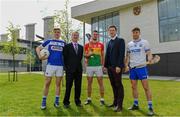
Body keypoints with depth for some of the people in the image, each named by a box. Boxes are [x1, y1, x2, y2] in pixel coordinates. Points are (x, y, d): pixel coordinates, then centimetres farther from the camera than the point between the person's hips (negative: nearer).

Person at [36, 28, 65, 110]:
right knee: (47, 84, 2)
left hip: (60, 65, 2)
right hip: (50, 64, -1)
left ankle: (57, 101, 18)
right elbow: (38, 48, 12)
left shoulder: (63, 43, 11)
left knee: (58, 84, 7)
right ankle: (44, 102, 13)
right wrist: (40, 56, -4)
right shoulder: (48, 41, 7)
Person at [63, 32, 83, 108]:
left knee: (78, 86, 7)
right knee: (68, 86, 1)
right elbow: (65, 58, 2)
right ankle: (66, 102, 12)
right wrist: (67, 67, 0)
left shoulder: (81, 47, 13)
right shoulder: (67, 46, 2)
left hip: (78, 69, 4)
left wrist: (78, 65, 9)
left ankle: (77, 101, 19)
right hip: (70, 70, -3)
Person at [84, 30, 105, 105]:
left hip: (98, 66, 0)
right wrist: (89, 54, -16)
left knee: (100, 83, 1)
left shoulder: (101, 45, 7)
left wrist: (103, 65, 1)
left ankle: (102, 99, 9)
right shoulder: (87, 45, 5)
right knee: (89, 83, 8)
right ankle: (89, 99, 19)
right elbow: (85, 56, 6)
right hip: (89, 66, 1)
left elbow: (102, 56, 10)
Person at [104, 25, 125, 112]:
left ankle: (119, 105, 4)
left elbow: (121, 54, -11)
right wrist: (105, 65, 8)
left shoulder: (120, 40, -1)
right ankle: (115, 102, 21)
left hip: (117, 67, -6)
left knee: (118, 85, -2)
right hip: (109, 67, 6)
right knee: (113, 85, 11)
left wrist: (118, 66, -19)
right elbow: (107, 55, 15)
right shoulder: (109, 42, 18)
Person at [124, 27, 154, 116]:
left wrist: (149, 59, -25)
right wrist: (126, 65, 3)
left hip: (142, 67, -4)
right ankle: (136, 105, 22)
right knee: (134, 87, 9)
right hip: (132, 68, 4)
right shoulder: (129, 44, 12)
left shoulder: (144, 42, 1)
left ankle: (150, 107, 6)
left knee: (146, 87, -4)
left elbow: (149, 53, -4)